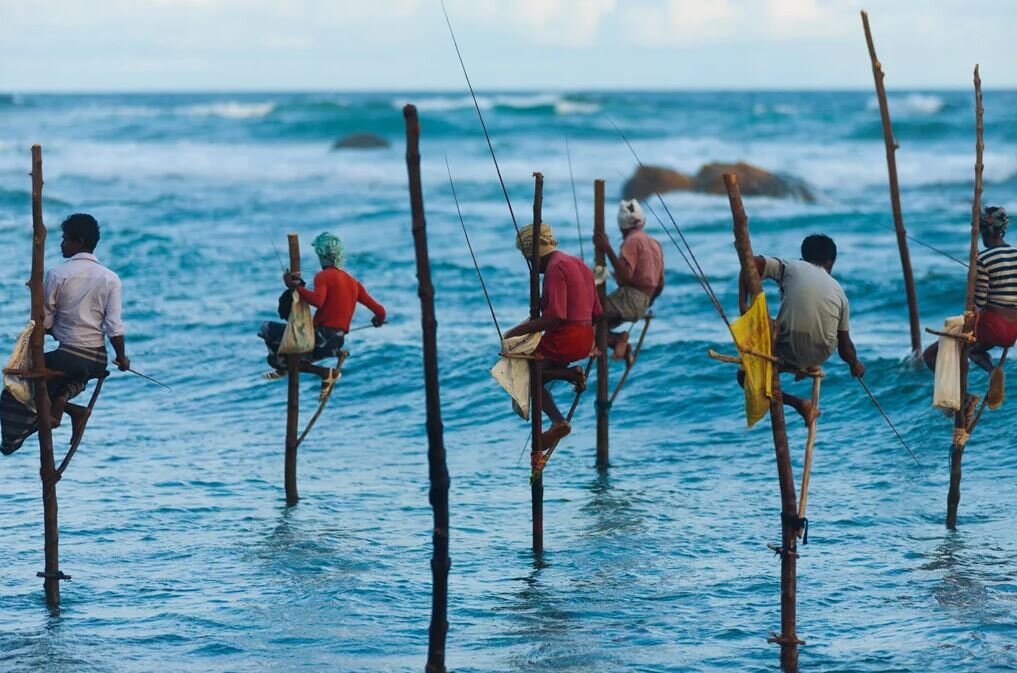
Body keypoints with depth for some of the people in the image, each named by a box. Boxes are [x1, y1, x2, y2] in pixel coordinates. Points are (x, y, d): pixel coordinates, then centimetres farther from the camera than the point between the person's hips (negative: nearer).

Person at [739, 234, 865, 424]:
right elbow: (844, 346, 12)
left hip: (788, 353, -5)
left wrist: (743, 305, -12)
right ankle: (809, 366, 28)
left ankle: (799, 404, 2)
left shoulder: (790, 267, 2)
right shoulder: (838, 290, 10)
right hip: (822, 355, 5)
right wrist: (855, 365, 32)